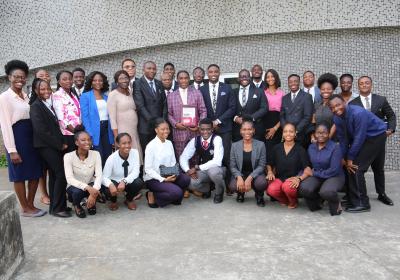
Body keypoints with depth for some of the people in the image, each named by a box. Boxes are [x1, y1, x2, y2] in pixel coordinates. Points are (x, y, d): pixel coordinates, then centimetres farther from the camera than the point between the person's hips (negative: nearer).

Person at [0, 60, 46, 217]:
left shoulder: (26, 96, 13)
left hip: (31, 136, 7)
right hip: (17, 136, -7)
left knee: (36, 173, 10)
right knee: (20, 175, 3)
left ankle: (30, 205, 25)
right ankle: (25, 209, 16)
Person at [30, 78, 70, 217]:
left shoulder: (50, 105, 14)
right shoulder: (36, 106, -8)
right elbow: (41, 130, -15)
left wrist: (62, 143, 2)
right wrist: (60, 144, -12)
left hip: (55, 146, 8)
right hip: (46, 146, -7)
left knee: (54, 175, 11)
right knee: (62, 174, -10)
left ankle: (54, 206, 19)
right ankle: (58, 208, -1)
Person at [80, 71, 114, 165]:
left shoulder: (106, 96, 14)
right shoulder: (85, 96, 0)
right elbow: (85, 116, -7)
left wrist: (112, 131, 3)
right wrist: (89, 134, -16)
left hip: (107, 129, 5)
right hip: (94, 130, -4)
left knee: (108, 158, 5)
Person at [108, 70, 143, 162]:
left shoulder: (130, 93, 12)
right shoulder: (113, 95, -6)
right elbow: (112, 118, -10)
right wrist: (117, 137, -14)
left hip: (134, 131, 6)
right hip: (122, 133, -6)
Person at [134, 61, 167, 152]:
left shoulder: (159, 84, 14)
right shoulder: (138, 84, -3)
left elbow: (164, 103, 12)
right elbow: (140, 105, -11)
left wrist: (163, 120, -1)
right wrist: (152, 120, -17)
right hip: (145, 126, -4)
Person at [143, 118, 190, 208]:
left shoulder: (169, 143, 7)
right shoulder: (151, 146, -13)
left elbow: (173, 162, 10)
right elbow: (148, 169, -13)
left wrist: (174, 174, -11)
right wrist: (163, 179, -21)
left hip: (168, 176, 6)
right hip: (153, 179, -6)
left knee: (185, 179, -21)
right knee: (177, 192, -26)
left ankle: (174, 198, 3)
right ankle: (153, 196, -2)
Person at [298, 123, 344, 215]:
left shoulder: (335, 147, -13)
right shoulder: (311, 147, 5)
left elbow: (334, 170, -18)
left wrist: (315, 173, -11)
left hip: (334, 177, -4)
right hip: (316, 177, 5)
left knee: (326, 192, -38)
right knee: (304, 188, -28)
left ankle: (335, 204, 1)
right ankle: (317, 200, 9)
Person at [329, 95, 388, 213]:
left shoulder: (358, 113, -31)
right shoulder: (337, 118, -8)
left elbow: (359, 138, -26)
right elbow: (343, 139, -1)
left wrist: (350, 157, -18)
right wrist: (344, 157, -7)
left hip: (375, 136, -8)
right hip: (358, 138, 8)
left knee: (355, 168, -15)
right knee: (348, 166, 5)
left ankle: (362, 203, -6)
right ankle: (351, 198, 19)